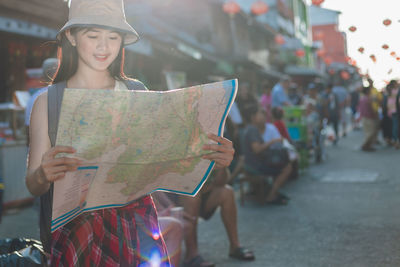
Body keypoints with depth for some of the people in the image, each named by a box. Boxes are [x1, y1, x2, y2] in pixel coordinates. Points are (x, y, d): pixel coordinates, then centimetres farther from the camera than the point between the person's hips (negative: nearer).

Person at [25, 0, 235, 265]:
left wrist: (213, 157, -18)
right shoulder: (48, 101, -1)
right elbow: (34, 186, -3)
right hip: (74, 228, -1)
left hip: (136, 223, 1)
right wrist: (42, 175, -26)